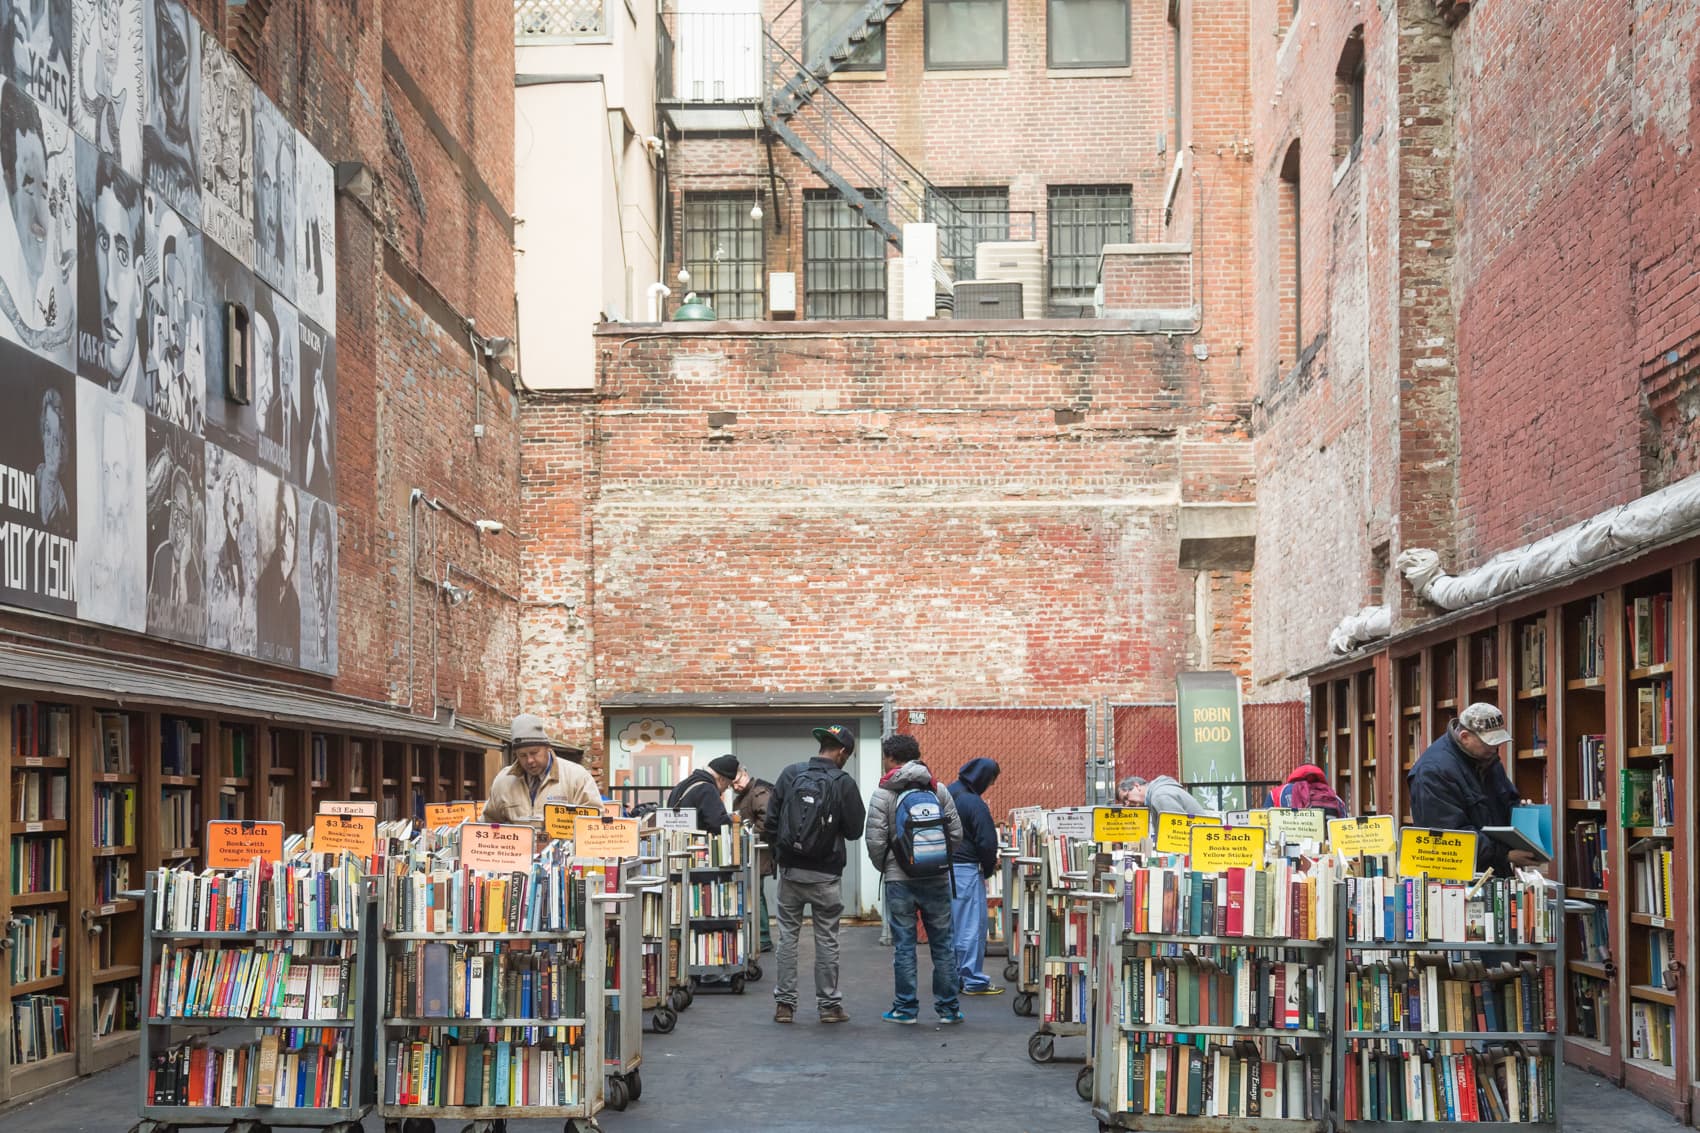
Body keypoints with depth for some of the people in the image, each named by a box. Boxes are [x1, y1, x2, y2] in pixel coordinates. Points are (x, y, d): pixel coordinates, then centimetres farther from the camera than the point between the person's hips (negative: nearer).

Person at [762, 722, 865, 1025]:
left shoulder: (790, 774, 0)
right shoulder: (843, 783, -9)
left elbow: (771, 820, 1)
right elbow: (854, 830, -4)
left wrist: (775, 846, 16)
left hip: (790, 870, 3)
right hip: (825, 875, -2)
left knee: (787, 936, 9)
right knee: (826, 940, 6)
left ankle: (784, 1004, 9)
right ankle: (829, 1005, 11)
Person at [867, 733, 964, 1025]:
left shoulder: (883, 795, -6)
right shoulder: (939, 790, 3)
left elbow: (875, 841, -10)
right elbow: (957, 834, 1)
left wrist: (884, 867, 9)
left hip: (900, 880, -2)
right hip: (938, 879, 2)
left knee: (904, 945, 5)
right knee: (942, 944, 9)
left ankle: (906, 1008, 8)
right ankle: (948, 1009, 14)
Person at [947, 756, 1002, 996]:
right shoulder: (974, 803, -15)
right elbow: (987, 842, -15)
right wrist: (989, 868, 3)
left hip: (942, 866, 8)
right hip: (966, 869, -8)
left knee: (949, 925, 15)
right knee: (972, 924, -1)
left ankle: (952, 976, 21)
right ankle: (973, 980, 0)